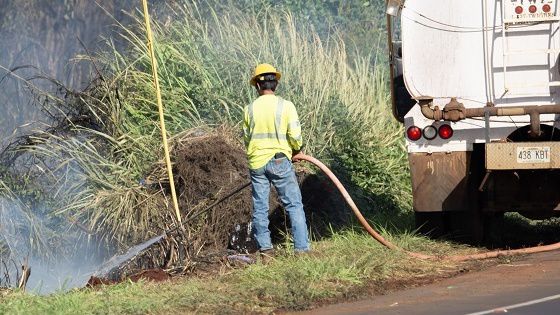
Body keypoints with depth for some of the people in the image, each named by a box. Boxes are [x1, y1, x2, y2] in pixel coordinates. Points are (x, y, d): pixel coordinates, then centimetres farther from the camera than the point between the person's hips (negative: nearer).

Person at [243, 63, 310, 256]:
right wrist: (297, 150, 9)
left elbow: (246, 138, 9)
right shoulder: (285, 106, -9)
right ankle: (301, 247, -2)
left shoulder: (250, 109, -1)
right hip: (280, 161, -2)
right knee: (294, 205, 3)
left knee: (260, 207, 11)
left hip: (256, 162, 2)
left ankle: (264, 246, 14)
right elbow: (295, 135, -11)